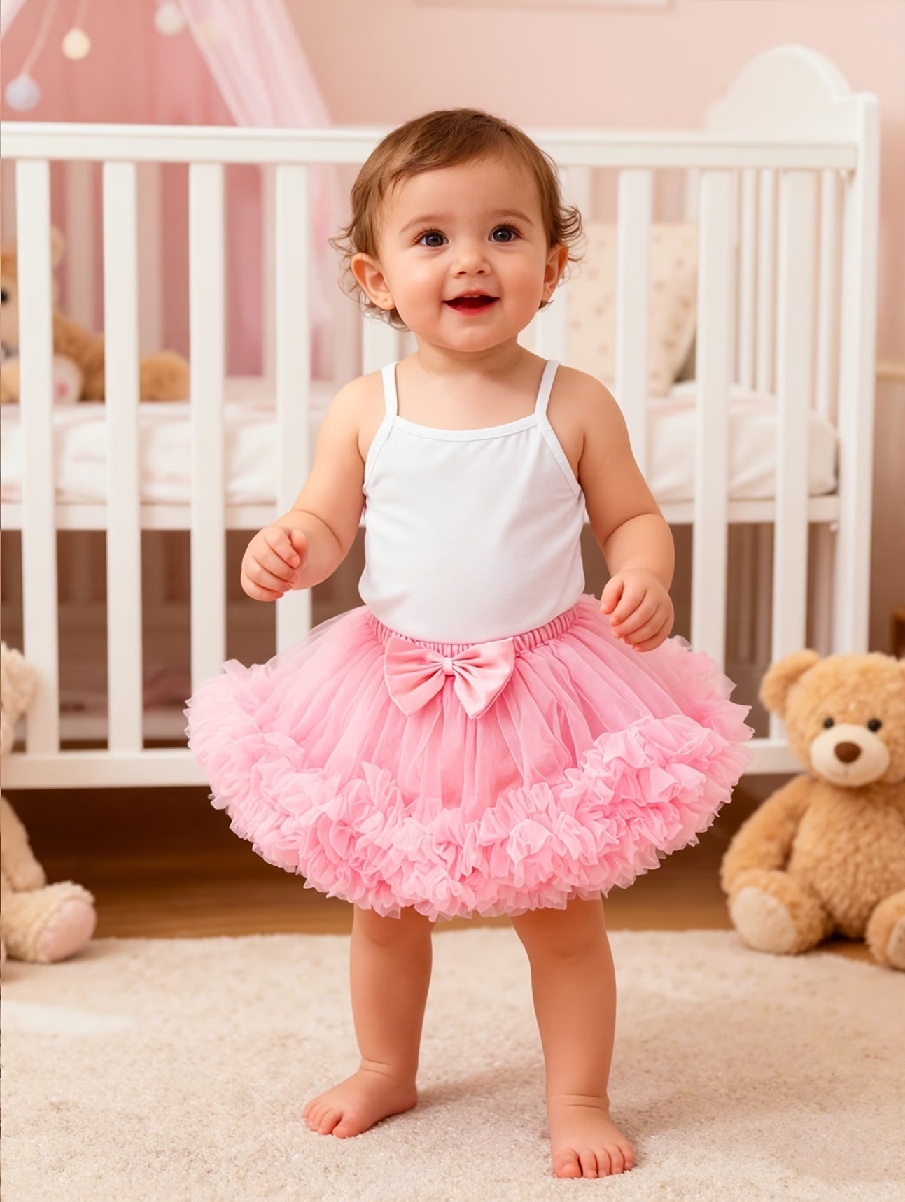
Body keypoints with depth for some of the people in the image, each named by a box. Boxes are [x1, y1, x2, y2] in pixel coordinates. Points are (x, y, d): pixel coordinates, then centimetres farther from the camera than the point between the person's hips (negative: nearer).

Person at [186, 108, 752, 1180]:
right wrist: (286, 551, -19)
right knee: (383, 903, 17)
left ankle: (578, 1099, 27)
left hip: (543, 684, -2)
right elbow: (326, 520, 3)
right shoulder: (365, 409, -5)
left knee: (562, 912, 8)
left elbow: (633, 517, 1)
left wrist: (644, 577, -20)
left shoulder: (574, 407, -8)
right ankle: (386, 1071, 41)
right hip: (396, 686, 2)